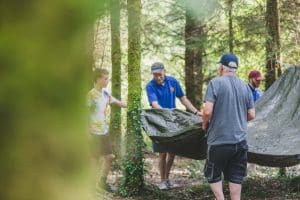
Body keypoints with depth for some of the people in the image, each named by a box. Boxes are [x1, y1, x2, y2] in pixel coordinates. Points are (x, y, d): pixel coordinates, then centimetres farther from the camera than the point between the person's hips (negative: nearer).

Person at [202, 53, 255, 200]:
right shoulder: (245, 86, 6)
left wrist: (205, 124, 3)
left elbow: (207, 111, -16)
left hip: (218, 140, -4)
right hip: (240, 141, 4)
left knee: (213, 176, 11)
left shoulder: (215, 83, -9)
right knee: (236, 177, 12)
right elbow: (251, 115, 7)